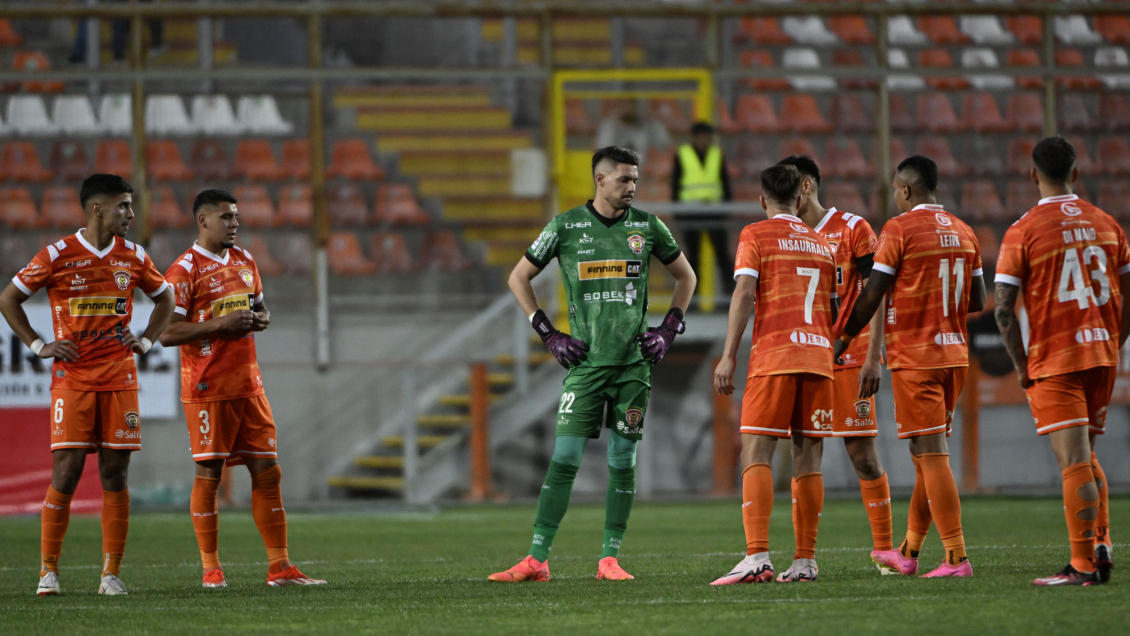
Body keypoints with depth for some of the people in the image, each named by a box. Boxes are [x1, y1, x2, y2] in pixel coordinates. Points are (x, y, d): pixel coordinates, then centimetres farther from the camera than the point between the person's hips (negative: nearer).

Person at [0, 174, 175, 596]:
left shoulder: (134, 257, 8)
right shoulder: (57, 256, -3)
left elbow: (165, 297, 25)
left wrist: (146, 341, 12)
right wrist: (39, 346, 0)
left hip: (120, 379, 3)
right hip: (72, 378, -3)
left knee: (115, 474, 0)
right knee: (66, 472, -9)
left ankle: (111, 573, 3)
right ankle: (48, 570, 0)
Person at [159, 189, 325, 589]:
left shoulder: (244, 261, 14)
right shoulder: (185, 270, -8)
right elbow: (166, 332, -13)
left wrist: (261, 318, 3)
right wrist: (221, 324, -20)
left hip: (248, 386, 7)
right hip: (208, 388, -7)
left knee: (267, 473, 3)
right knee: (208, 476, -2)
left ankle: (279, 567, 5)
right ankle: (211, 568, 4)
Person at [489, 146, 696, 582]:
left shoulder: (647, 227, 5)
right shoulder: (566, 227, 0)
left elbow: (685, 277, 20)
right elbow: (519, 278, 10)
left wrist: (668, 329, 8)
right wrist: (549, 334, 2)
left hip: (633, 361, 2)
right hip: (585, 361, -2)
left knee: (623, 461, 2)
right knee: (564, 458, -7)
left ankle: (610, 558, 7)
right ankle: (537, 559, -7)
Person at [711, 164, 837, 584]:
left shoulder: (756, 235, 3)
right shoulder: (822, 244, 19)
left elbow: (744, 292, -9)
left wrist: (729, 356, -11)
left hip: (774, 358, -5)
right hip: (818, 358, 5)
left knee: (756, 454, -8)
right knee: (808, 458, 6)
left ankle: (757, 557, -22)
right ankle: (805, 561, 5)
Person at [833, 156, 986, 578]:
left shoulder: (899, 229, -9)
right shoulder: (962, 232, 11)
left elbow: (872, 295, -9)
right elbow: (977, 301, 15)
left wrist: (843, 340, 3)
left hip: (914, 357, -7)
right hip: (954, 353, 7)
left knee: (932, 454, -8)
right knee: (926, 453, 14)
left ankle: (957, 557, -13)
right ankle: (909, 554, 22)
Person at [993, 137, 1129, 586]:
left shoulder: (1022, 231, -6)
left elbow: (1004, 308, -10)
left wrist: (1021, 365, -1)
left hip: (1054, 360, -5)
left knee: (1074, 462, -7)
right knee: (1086, 456, 19)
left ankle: (1083, 565, -9)